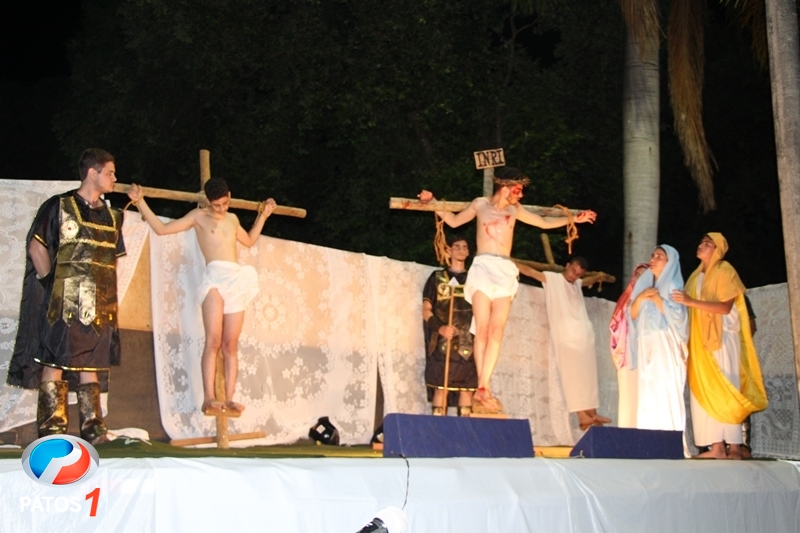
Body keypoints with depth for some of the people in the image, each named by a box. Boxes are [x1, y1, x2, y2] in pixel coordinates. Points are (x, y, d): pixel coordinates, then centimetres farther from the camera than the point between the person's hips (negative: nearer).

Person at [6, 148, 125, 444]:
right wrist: (50, 283, -6)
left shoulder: (111, 217, 16)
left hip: (99, 306, 6)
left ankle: (93, 430, 6)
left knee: (91, 363, 5)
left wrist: (108, 293, 12)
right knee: (55, 361, -5)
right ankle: (52, 431, -4)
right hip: (63, 302, -6)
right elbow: (36, 246, -4)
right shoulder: (59, 207, -1)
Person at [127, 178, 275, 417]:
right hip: (215, 277, -5)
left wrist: (263, 215, 39)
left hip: (237, 281, 5)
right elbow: (161, 228, 6)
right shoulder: (199, 216, 10)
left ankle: (229, 399, -4)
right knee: (213, 341, -17)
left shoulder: (232, 219, 25)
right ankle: (208, 398, -22)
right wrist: (140, 202, 0)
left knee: (231, 344, -1)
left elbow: (249, 241, 43)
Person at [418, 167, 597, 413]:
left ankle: (482, 390, -13)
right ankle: (484, 389, -14)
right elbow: (454, 220, 22)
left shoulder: (514, 210, 19)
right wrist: (433, 203, 13)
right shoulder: (480, 204, 12)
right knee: (483, 330, -12)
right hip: (483, 267, -3)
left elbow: (544, 222, 28)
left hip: (505, 272, 3)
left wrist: (573, 219, 27)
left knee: (496, 332, -10)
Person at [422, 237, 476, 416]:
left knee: (467, 387, -3)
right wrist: (440, 328, -16)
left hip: (468, 342, 3)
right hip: (443, 341, -3)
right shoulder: (437, 277, 11)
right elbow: (426, 310, 3)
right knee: (441, 387, -11)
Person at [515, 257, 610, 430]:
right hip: (565, 338, -7)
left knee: (588, 375, 8)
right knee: (573, 375, -13)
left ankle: (592, 413, 12)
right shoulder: (552, 279, 0)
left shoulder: (578, 284, 18)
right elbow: (529, 271, -9)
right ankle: (581, 415, -18)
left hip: (584, 335, 7)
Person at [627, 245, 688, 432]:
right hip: (646, 344, 6)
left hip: (666, 345, -6)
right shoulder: (644, 283, 18)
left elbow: (677, 315, -11)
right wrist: (639, 298, -4)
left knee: (667, 392, -12)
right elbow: (632, 315, 13)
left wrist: (656, 298, -10)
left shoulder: (673, 285, 1)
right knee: (647, 393, 1)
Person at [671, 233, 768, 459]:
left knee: (723, 388, -11)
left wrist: (691, 301, -23)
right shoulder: (696, 276, 19)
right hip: (701, 338, 7)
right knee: (705, 390, -3)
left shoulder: (724, 270, -2)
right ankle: (717, 446, -7)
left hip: (721, 336, -7)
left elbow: (725, 307, -16)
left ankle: (734, 446, -13)